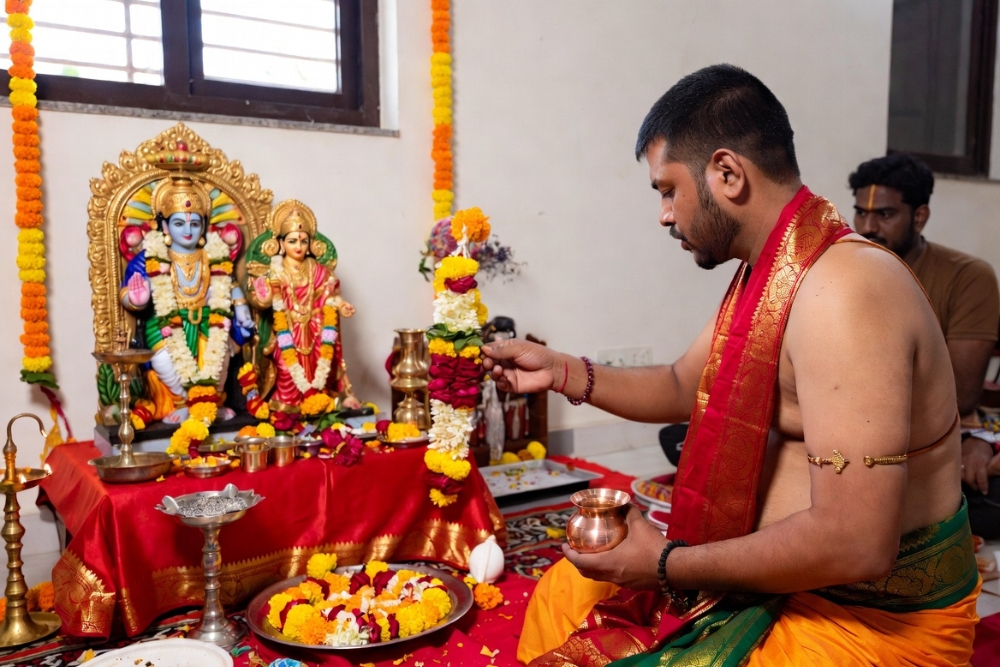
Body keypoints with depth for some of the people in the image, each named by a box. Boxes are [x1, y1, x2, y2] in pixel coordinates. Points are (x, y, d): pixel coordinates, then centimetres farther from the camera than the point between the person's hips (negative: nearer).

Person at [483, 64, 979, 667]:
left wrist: (667, 565, -21)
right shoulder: (765, 274, 4)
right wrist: (562, 372, 3)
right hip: (781, 565, 9)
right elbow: (682, 388, 16)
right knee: (569, 591, 13)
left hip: (869, 618, -9)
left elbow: (855, 545, -31)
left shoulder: (841, 291, -28)